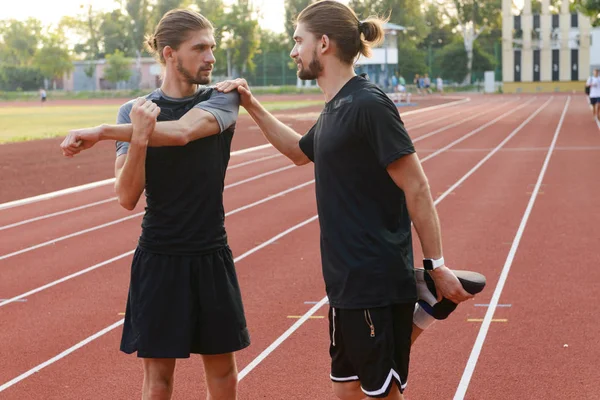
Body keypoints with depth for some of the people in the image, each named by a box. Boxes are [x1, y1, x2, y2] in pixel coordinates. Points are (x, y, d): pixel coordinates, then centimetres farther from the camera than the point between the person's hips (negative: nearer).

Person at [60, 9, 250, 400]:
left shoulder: (222, 100, -3)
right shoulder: (135, 111, -2)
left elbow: (183, 131, -26)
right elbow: (128, 197, -12)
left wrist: (102, 131, -26)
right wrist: (138, 137, -28)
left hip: (212, 255, 1)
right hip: (158, 259, -1)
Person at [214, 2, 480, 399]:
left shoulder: (369, 105, -16)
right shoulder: (335, 109, 11)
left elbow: (416, 188, -16)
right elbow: (301, 151, 32)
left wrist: (437, 265, -16)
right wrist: (252, 106, 25)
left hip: (377, 283, -9)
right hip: (348, 281, 9)